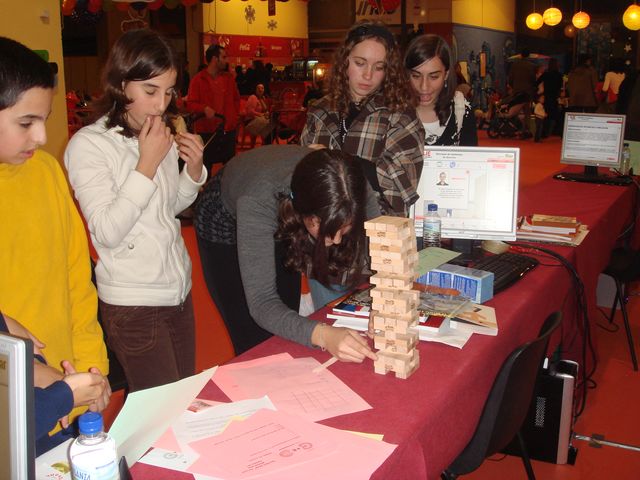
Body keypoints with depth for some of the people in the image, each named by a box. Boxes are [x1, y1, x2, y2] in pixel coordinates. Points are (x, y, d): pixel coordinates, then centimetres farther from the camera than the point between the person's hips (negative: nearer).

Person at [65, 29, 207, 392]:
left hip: (179, 290, 7)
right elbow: (107, 232, -20)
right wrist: (147, 164, -21)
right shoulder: (89, 144, -13)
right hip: (133, 304, -6)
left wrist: (194, 170, -2)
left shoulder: (162, 136, 6)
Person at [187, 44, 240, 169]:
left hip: (228, 130, 5)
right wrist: (204, 108, -25)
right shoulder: (199, 79, -5)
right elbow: (190, 104, -8)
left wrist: (235, 116, 13)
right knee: (205, 168, -1)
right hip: (207, 131, -4)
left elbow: (236, 99, 24)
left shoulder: (229, 78, 11)